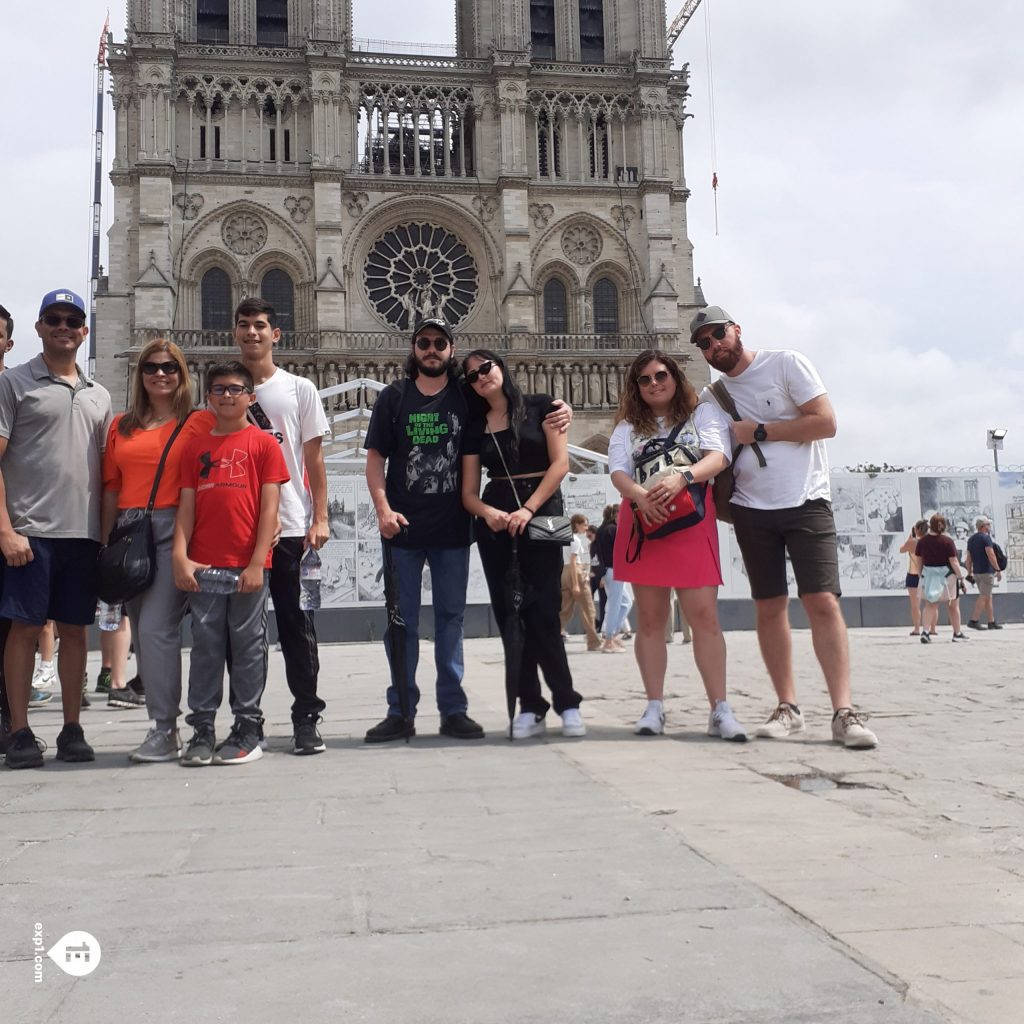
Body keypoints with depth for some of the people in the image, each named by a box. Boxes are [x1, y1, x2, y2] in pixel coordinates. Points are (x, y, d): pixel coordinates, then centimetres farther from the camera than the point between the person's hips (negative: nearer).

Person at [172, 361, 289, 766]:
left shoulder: (263, 444, 3)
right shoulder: (195, 447, 13)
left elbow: (269, 506, -3)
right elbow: (186, 505, 8)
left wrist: (258, 562, -10)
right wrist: (180, 556, -5)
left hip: (248, 566, -3)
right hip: (203, 566, 3)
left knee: (248, 645, 4)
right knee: (205, 647, 6)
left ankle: (247, 729, 13)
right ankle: (202, 729, 13)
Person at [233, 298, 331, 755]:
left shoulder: (300, 389, 7)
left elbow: (314, 459, 6)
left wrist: (320, 518, -3)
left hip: (290, 527, -2)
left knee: (297, 624, 1)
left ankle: (306, 719, 9)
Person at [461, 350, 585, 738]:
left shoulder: (540, 407, 3)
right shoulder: (475, 427, 12)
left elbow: (560, 463, -6)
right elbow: (469, 491, 8)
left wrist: (528, 509, -15)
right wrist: (487, 512, -14)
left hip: (541, 514, -4)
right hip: (495, 523, 4)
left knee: (543, 613, -9)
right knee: (509, 614, 2)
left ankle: (567, 704, 1)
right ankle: (529, 707, 8)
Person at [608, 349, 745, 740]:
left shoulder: (704, 414, 11)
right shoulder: (628, 427, 17)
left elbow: (718, 457, -6)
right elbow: (617, 471, 1)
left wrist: (682, 476, -26)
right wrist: (641, 495, -22)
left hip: (691, 521, -2)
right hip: (642, 521, 3)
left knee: (704, 615, -10)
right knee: (650, 618, 2)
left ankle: (720, 711, -8)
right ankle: (654, 708, 6)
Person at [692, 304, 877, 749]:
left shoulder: (785, 363, -3)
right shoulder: (710, 397, 10)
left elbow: (826, 422, -11)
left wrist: (757, 432, -12)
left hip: (806, 502, -4)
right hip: (751, 510, 4)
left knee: (823, 602, -12)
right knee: (769, 608, 4)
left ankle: (844, 712, -12)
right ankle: (787, 708, 11)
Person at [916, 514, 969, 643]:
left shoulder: (922, 541, -3)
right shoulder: (947, 541, -13)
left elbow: (919, 561, 3)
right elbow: (953, 562, -14)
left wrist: (921, 575, 14)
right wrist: (961, 577, -6)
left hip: (928, 575, 3)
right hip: (946, 575, -3)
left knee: (930, 605, 9)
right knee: (953, 606, 13)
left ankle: (926, 631, -9)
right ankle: (957, 633, 23)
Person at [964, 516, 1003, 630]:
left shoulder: (971, 539, 13)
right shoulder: (985, 538, -11)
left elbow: (968, 558, 13)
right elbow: (991, 556, -18)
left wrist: (969, 573, 15)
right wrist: (998, 570, -14)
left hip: (976, 572, 8)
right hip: (987, 571, -8)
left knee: (988, 597, 13)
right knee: (984, 597, -6)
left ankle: (992, 622, 15)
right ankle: (974, 620, -12)